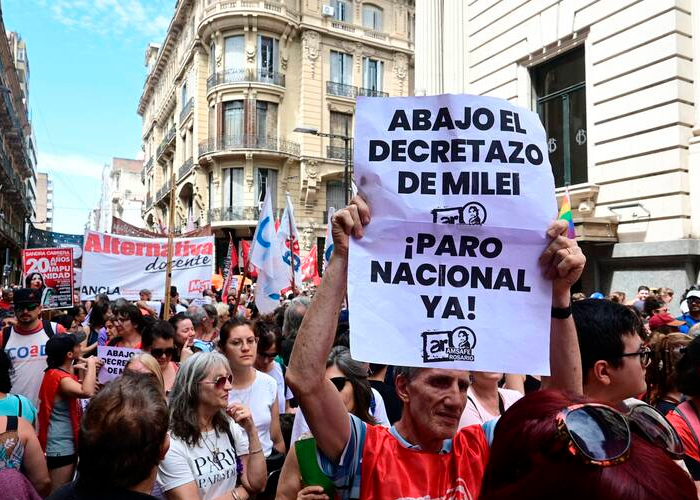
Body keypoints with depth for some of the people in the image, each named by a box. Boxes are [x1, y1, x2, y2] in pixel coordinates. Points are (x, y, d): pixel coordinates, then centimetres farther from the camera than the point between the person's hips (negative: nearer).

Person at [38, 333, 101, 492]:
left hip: (64, 443, 10)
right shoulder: (60, 378, -25)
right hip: (61, 446, -10)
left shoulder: (55, 372, 4)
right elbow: (87, 392, -44)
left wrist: (74, 368, 10)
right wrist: (91, 364, -30)